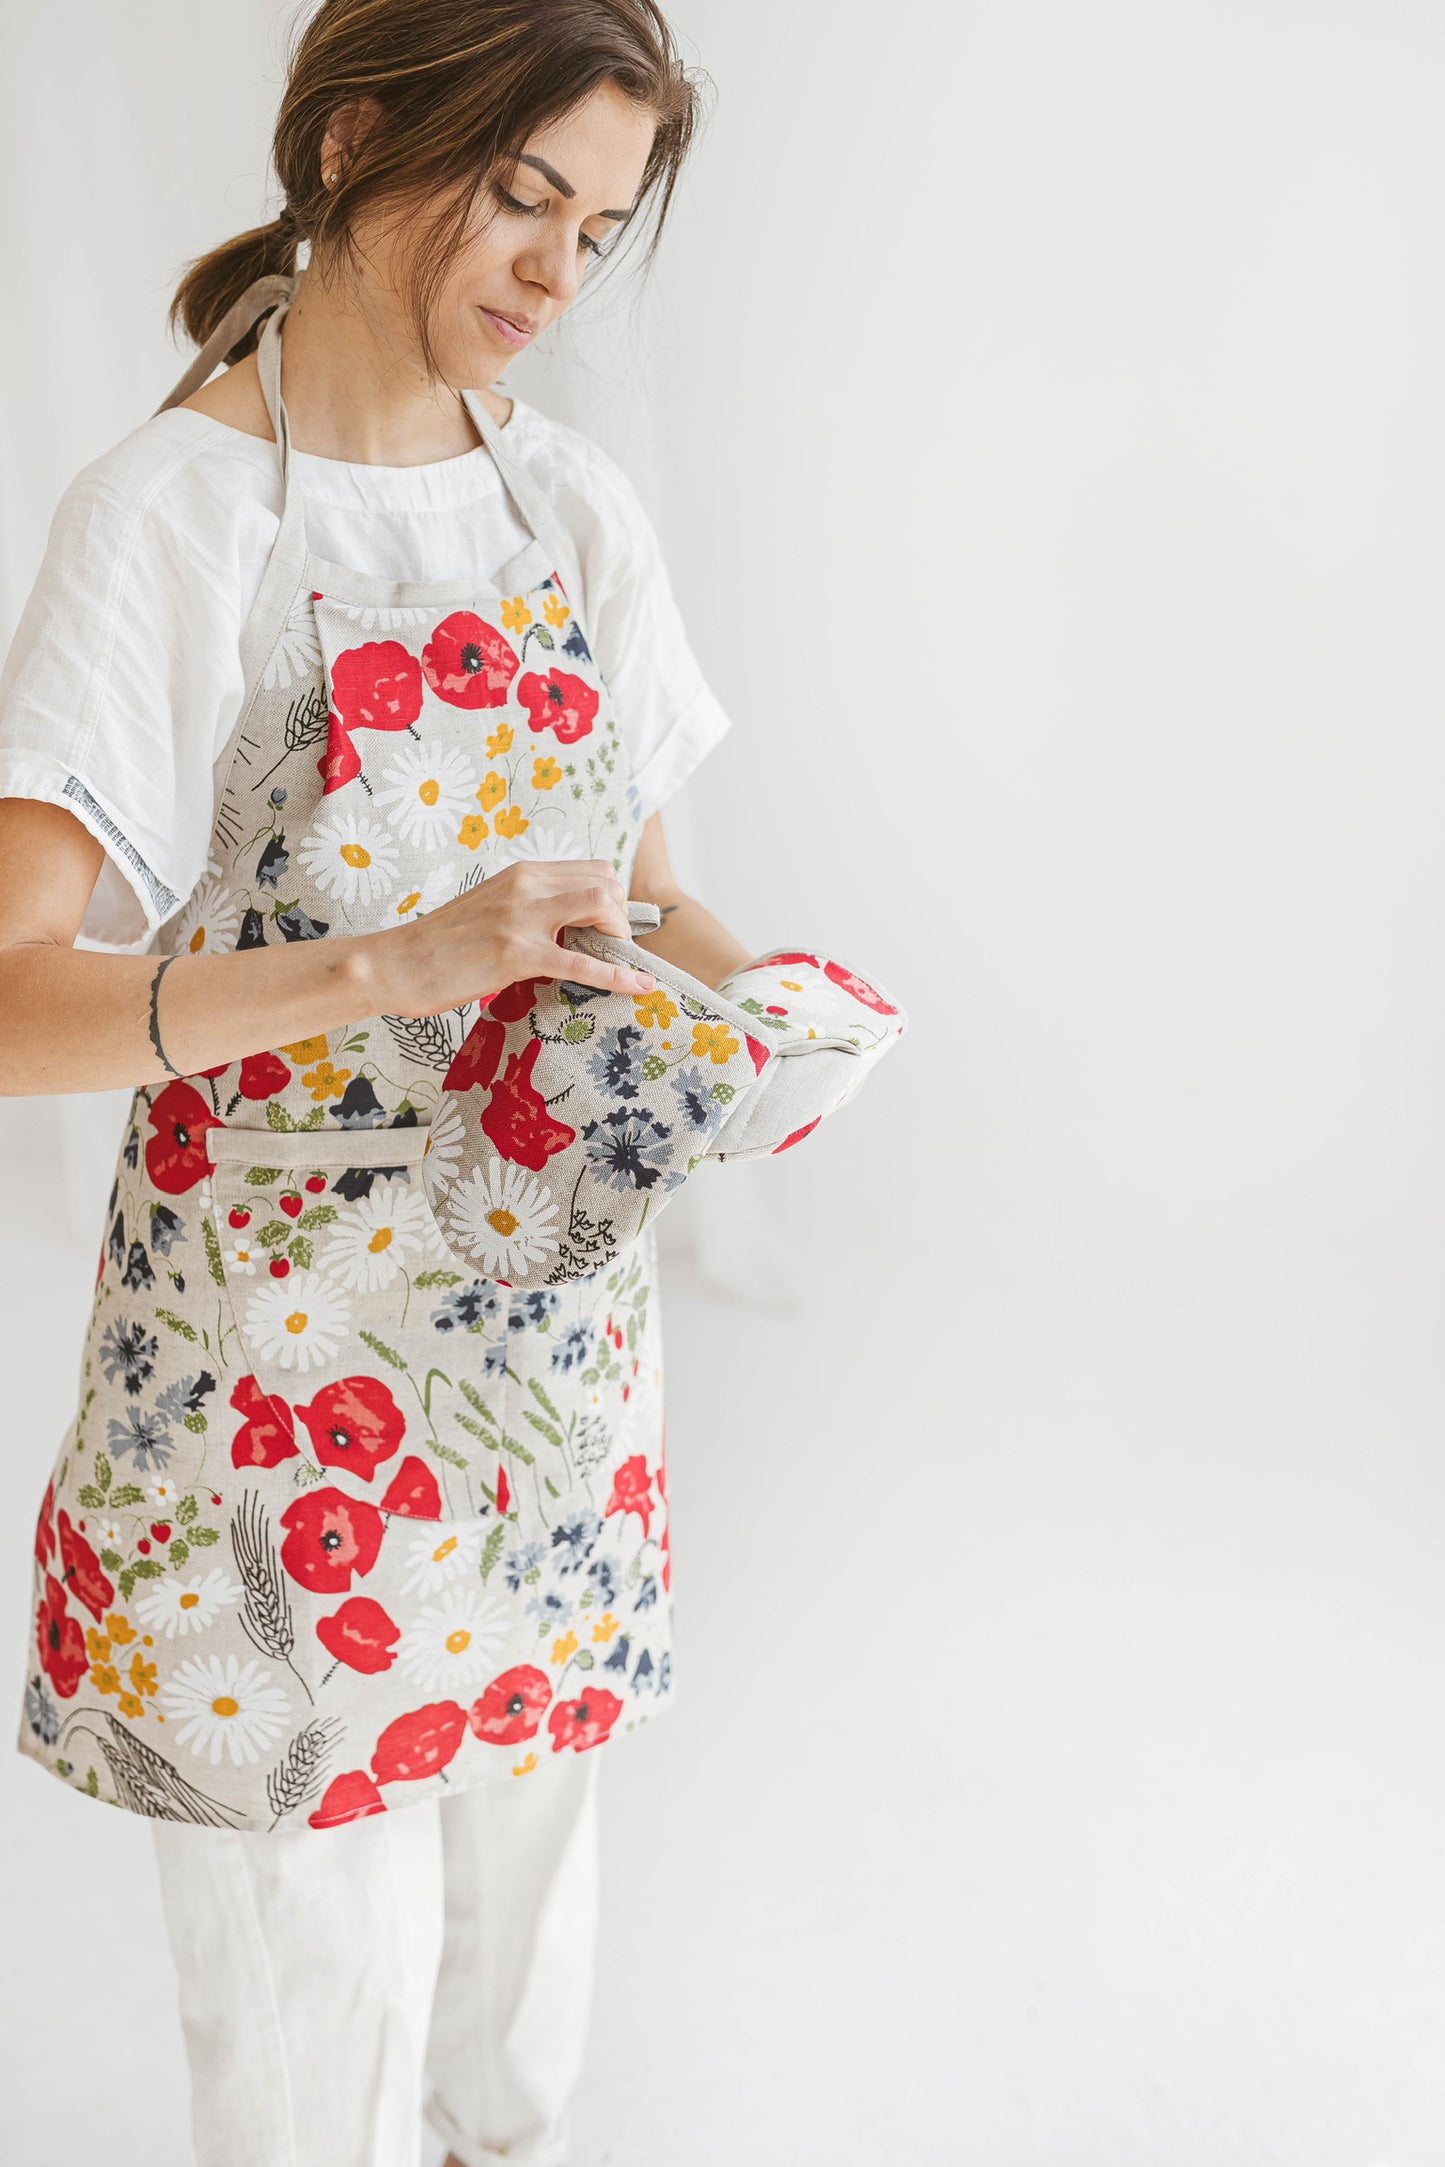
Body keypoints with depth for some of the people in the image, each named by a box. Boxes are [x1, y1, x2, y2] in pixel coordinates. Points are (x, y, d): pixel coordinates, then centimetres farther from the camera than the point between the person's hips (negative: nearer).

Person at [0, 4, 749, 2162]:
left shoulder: (575, 501, 4)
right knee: (319, 1953, 8)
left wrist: (735, 983, -8)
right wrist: (387, 968, -35)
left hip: (555, 1316, 5)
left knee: (530, 1831, 22)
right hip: (285, 1342, -5)